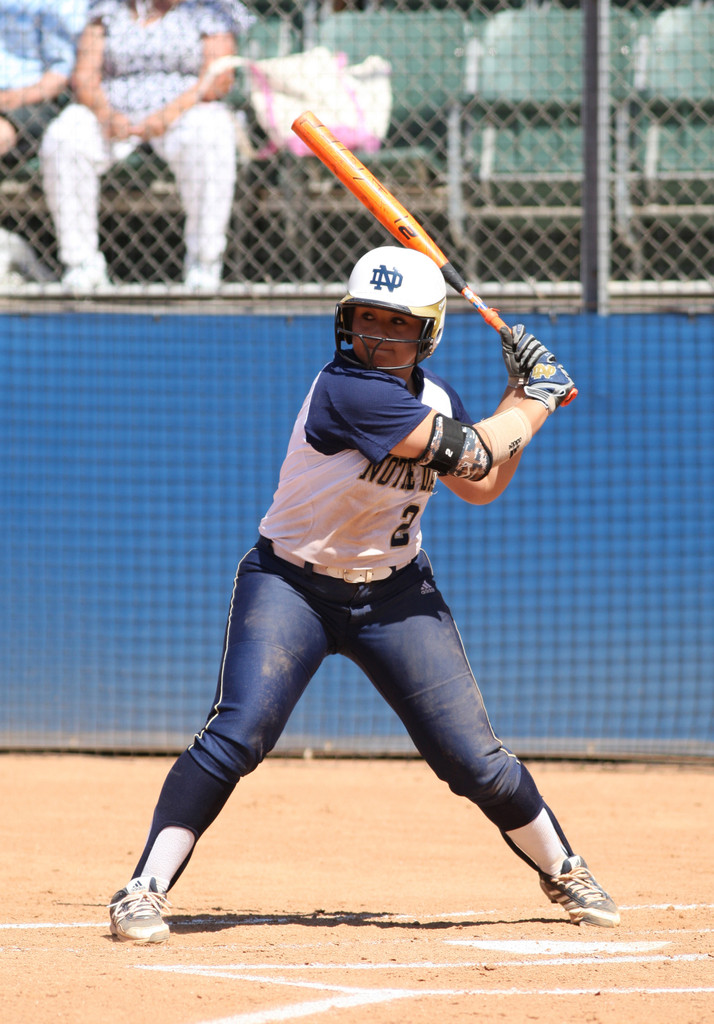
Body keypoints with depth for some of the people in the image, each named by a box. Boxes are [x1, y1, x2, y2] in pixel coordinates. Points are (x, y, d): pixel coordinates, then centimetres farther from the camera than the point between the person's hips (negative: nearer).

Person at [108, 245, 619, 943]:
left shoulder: (434, 397, 2)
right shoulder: (345, 391, -24)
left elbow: (481, 487, 16)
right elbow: (473, 456, -23)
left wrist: (523, 397, 6)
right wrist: (536, 398, -7)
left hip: (394, 596, 6)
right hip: (291, 586, -6)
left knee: (474, 758, 3)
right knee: (236, 733, -23)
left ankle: (563, 871, 25)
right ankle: (145, 891, -16)